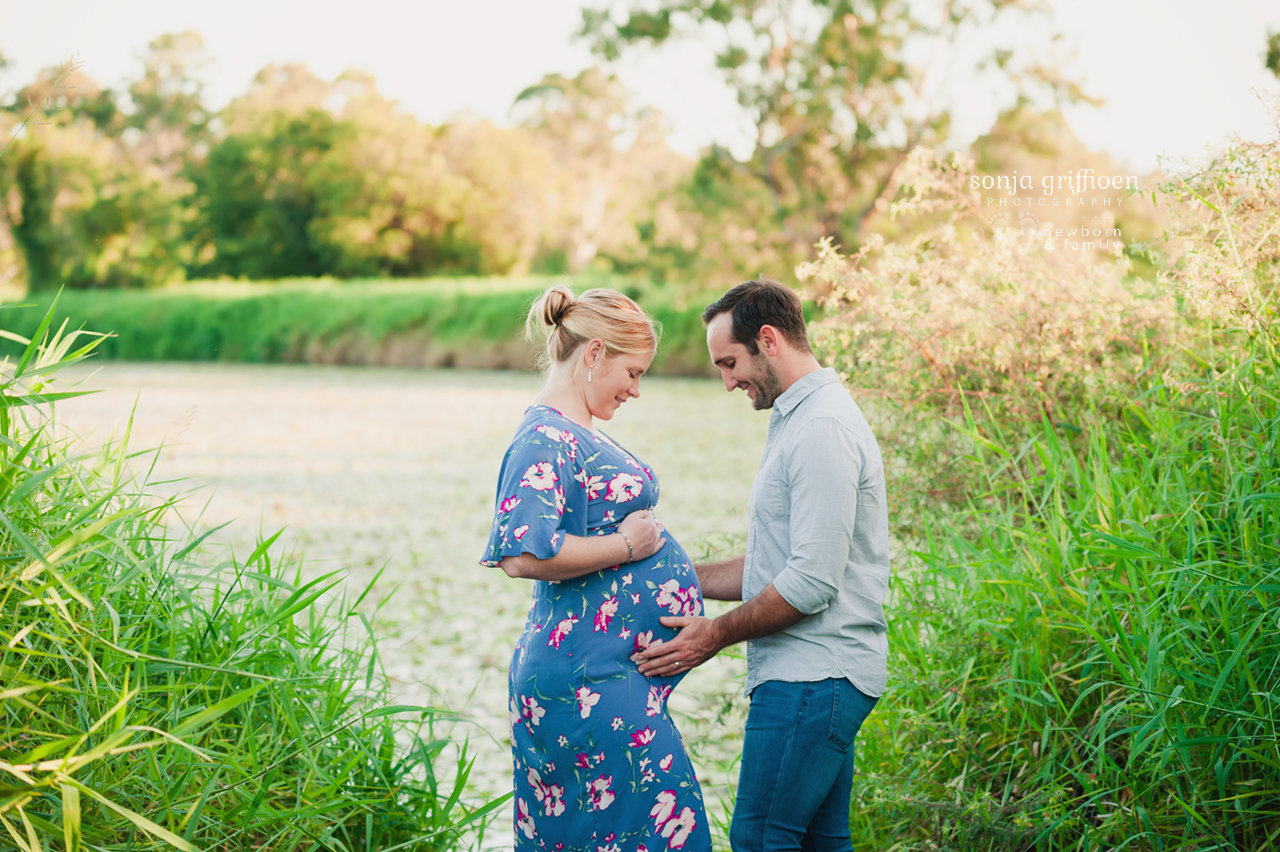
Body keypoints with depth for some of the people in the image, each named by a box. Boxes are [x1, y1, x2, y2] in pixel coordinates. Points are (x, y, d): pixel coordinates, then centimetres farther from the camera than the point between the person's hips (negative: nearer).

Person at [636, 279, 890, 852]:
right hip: (817, 675, 11)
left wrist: (718, 634, -12)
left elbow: (813, 583, -21)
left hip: (812, 678, -11)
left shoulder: (822, 429, -16)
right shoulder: (800, 420, 19)